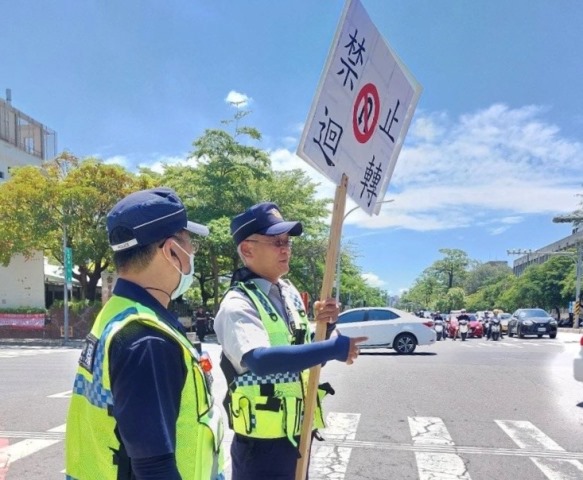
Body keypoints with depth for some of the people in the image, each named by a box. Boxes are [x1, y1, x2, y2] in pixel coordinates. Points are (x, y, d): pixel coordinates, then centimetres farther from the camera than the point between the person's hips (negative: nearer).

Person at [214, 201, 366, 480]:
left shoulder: (290, 293, 5)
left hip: (298, 435, 7)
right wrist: (334, 348, -33)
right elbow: (260, 360, -36)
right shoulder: (237, 305, -19)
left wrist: (324, 325, -7)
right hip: (263, 445, -7)